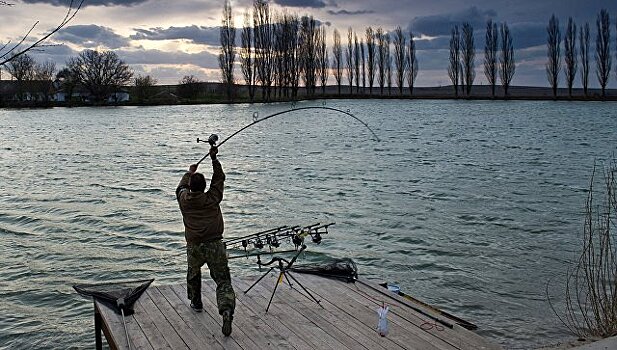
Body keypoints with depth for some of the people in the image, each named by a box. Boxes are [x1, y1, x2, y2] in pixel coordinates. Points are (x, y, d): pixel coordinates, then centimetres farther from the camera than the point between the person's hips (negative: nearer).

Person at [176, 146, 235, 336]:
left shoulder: (184, 200, 3)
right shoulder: (213, 198, 0)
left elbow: (182, 186, 27)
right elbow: (219, 178, 14)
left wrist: (190, 172, 41)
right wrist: (214, 158, 16)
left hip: (194, 247, 2)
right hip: (215, 245, -2)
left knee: (193, 274, 30)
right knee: (223, 281, -4)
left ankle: (196, 302, 44)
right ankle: (227, 310, -24)